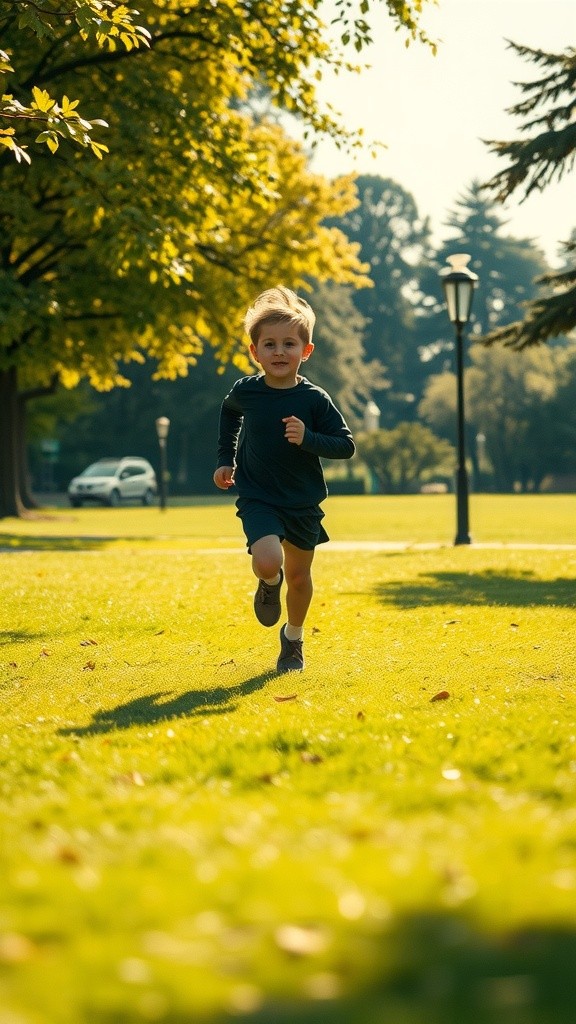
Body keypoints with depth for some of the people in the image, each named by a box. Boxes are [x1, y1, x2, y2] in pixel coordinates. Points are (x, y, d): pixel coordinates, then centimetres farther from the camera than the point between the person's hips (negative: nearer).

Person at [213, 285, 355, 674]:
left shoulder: (315, 399, -12)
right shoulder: (245, 391, -7)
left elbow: (347, 445, -11)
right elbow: (229, 413, 17)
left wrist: (308, 439, -27)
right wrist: (226, 459, 14)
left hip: (303, 503, 1)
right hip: (258, 499, -1)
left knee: (299, 576, 13)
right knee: (267, 562, -25)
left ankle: (293, 638, 40)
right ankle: (269, 584, 13)